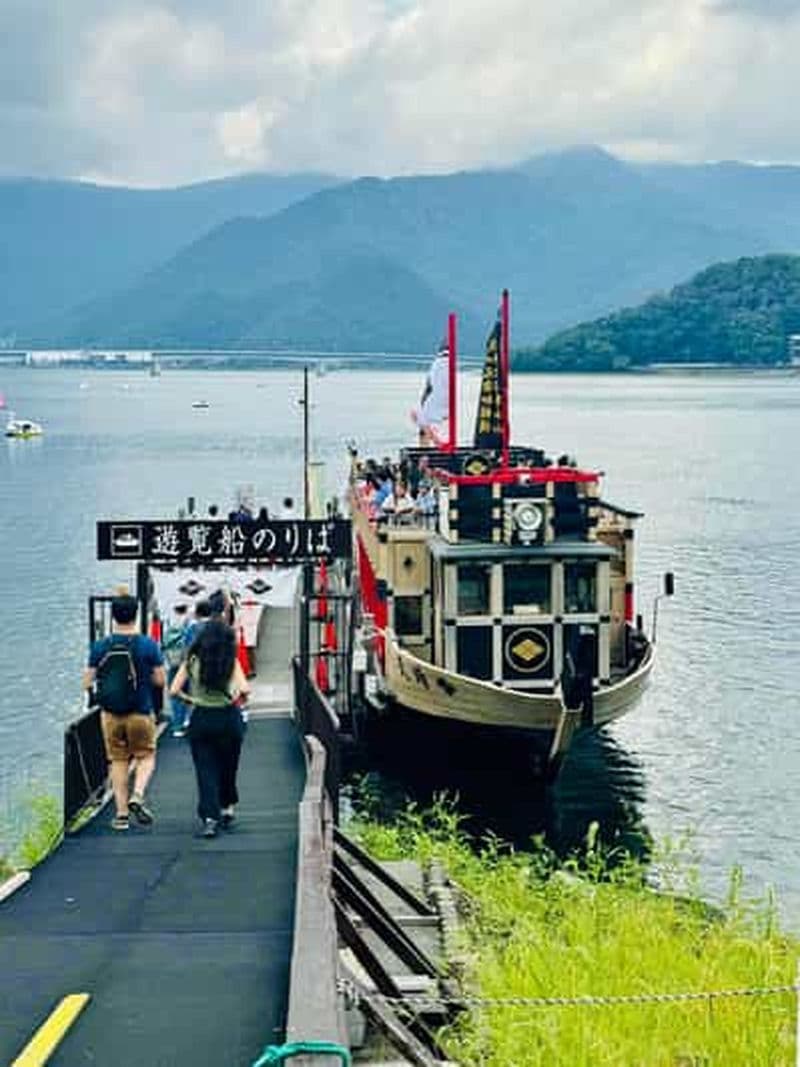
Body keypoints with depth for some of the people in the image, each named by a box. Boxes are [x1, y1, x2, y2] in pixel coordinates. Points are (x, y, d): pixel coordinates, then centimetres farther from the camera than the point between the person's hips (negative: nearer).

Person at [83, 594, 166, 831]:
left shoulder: (100, 647, -4)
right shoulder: (148, 645, -9)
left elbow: (87, 682, -1)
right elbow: (160, 680, -7)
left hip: (110, 714, 2)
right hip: (141, 713, -2)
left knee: (118, 761, 12)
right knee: (146, 756, 15)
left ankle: (121, 814, 9)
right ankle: (137, 796, -9)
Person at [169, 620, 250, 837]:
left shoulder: (192, 662, -2)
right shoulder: (232, 662, -6)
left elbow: (174, 691, -8)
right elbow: (244, 690, -18)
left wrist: (190, 699, 9)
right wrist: (238, 699, 3)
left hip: (201, 719, 0)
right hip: (228, 718, 0)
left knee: (205, 769, 2)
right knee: (228, 766, 21)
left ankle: (209, 817, -10)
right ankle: (227, 807, 31)